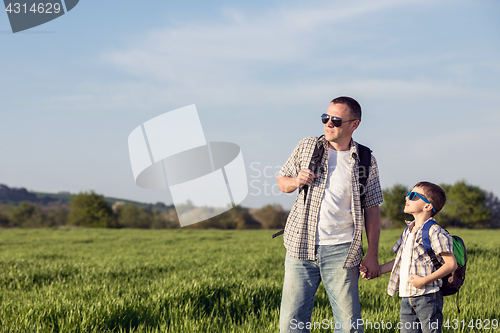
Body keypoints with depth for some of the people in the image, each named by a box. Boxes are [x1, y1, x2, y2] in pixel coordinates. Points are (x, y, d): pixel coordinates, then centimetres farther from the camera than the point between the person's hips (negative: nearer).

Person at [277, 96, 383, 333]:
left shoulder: (365, 161, 3)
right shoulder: (306, 147, 6)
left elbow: (372, 209, 6)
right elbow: (281, 182, 16)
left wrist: (372, 255, 1)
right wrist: (296, 181, -8)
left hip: (340, 251, -1)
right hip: (301, 245, 1)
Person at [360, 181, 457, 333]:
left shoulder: (434, 231, -11)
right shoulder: (408, 231, 15)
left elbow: (451, 264, -16)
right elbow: (399, 261, 24)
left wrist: (425, 280, -22)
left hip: (427, 297, -8)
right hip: (406, 297, 8)